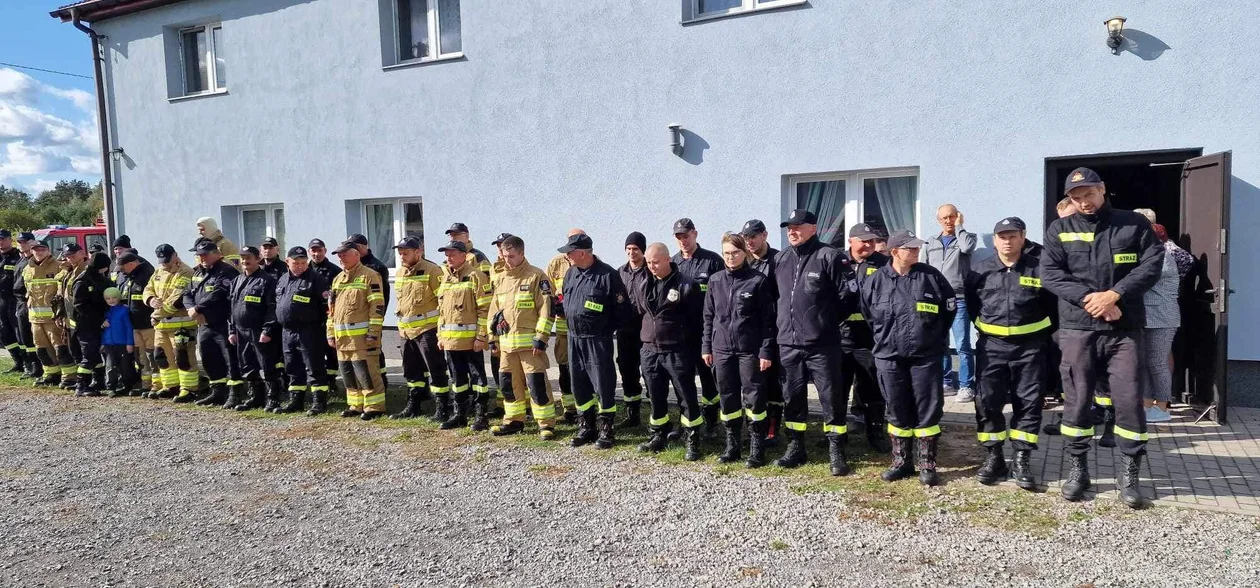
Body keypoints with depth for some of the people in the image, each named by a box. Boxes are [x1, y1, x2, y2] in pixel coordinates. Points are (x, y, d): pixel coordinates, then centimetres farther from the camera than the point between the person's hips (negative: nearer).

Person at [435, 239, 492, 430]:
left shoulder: (475, 276, -8)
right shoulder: (446, 278, 15)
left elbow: (485, 309, -12)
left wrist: (481, 336, -15)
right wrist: (440, 335, 15)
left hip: (470, 339, -7)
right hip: (450, 339, 7)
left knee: (477, 376, 0)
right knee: (458, 377, 14)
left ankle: (481, 415, 7)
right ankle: (459, 414, 23)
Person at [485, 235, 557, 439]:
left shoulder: (537, 277, -6)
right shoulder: (500, 279, 14)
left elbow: (546, 310, -11)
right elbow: (493, 311, 19)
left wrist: (541, 338, -16)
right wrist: (492, 338, 15)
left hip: (529, 342, -6)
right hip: (506, 342, 7)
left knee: (537, 383, -7)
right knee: (508, 383, 12)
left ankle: (546, 424, 2)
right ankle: (514, 420, 26)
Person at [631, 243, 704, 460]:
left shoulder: (687, 286, -10)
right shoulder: (643, 286, 7)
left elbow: (696, 319, -7)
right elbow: (636, 310, 22)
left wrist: (693, 347, -6)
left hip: (677, 352, -5)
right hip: (650, 351, 5)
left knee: (687, 398, 2)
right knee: (656, 398, 15)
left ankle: (692, 441, 12)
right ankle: (658, 436, 29)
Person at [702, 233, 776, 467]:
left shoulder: (759, 280, -5)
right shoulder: (715, 281, 8)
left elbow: (768, 319, -6)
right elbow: (709, 316, 12)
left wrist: (766, 351, -10)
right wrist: (706, 346, 8)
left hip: (750, 349, -4)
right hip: (722, 349, 4)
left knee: (753, 397, -1)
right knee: (727, 397, 10)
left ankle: (757, 448, 11)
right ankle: (732, 445, 22)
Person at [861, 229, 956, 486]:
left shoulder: (931, 276, -1)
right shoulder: (875, 280, -1)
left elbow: (950, 306, 10)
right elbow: (866, 314, 11)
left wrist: (938, 337, 12)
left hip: (926, 356, 0)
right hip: (889, 357, 1)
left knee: (928, 410, 3)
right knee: (898, 410, 10)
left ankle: (927, 464, 13)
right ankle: (901, 461, 22)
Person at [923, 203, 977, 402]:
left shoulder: (966, 237, 9)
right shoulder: (931, 243, 18)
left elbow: (967, 247, -17)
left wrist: (959, 226, -2)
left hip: (958, 299, -4)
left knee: (962, 345, -7)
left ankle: (966, 386, -2)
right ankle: (947, 383, 16)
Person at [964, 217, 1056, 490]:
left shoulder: (1039, 269, -3)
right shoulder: (979, 271, 3)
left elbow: (1052, 304, 7)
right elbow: (971, 303, 17)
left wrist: (1038, 330, 9)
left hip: (1029, 347, -1)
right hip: (991, 345, 1)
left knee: (1028, 403, 3)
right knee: (988, 402, 0)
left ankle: (1022, 461, 12)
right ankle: (994, 458, 13)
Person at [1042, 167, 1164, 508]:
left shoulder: (1134, 224, 7)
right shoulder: (1059, 230, 6)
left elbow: (1152, 264, -3)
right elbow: (1049, 275, -5)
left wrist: (1115, 294, -17)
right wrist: (1090, 299, -16)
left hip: (1125, 330, 0)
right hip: (1077, 330, 0)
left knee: (1129, 401, 0)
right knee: (1076, 401, 5)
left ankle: (1129, 474, 13)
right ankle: (1078, 469, 18)